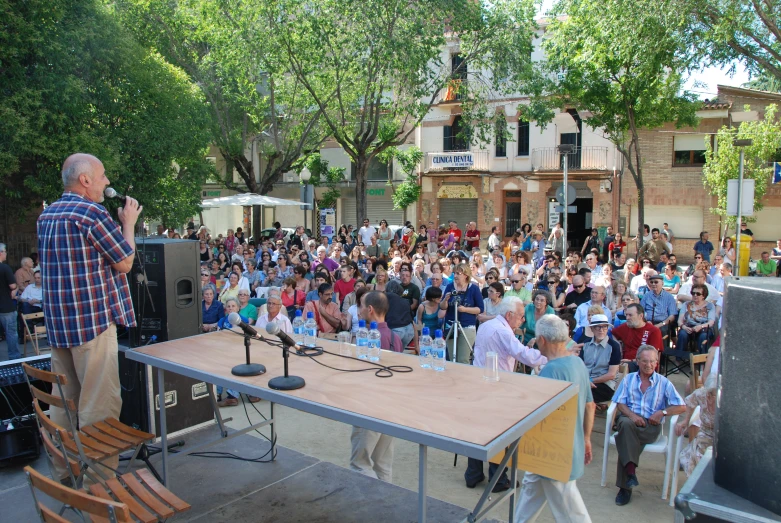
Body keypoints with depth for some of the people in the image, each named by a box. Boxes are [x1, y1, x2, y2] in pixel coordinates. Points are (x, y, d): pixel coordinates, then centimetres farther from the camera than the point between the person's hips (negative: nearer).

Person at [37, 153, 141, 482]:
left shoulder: (47, 215, 12)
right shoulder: (92, 213, -15)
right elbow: (125, 262, -8)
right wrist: (129, 224, 5)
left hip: (57, 324, 9)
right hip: (93, 322, -9)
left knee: (63, 400, 17)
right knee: (99, 404, -1)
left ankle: (64, 473, 28)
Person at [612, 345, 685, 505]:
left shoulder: (663, 382, 10)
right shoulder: (628, 379, 14)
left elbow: (681, 407, 6)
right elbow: (620, 403, 6)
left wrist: (663, 412, -9)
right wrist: (632, 415, -14)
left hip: (651, 425, -1)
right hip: (628, 418, 1)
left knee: (624, 438, -32)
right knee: (626, 424, -38)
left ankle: (625, 486, -25)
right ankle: (631, 471, -37)